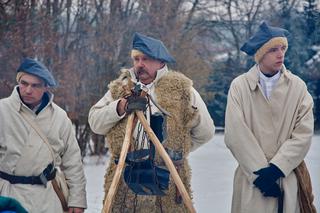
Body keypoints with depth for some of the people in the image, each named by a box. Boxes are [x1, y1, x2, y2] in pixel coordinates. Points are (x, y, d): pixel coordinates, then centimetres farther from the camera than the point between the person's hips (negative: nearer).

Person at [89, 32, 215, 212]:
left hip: (169, 183, -2)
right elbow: (95, 123, 1)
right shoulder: (120, 88, 11)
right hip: (124, 182, 2)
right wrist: (122, 106, -13)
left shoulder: (182, 90, 2)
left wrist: (178, 150, 6)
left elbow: (205, 132, 9)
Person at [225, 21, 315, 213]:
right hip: (252, 179, -1)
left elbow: (304, 133, -4)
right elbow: (236, 134, -7)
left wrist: (276, 168, -12)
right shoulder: (240, 86, -2)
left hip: (288, 178, 1)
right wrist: (261, 171, -11)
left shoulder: (298, 86, 2)